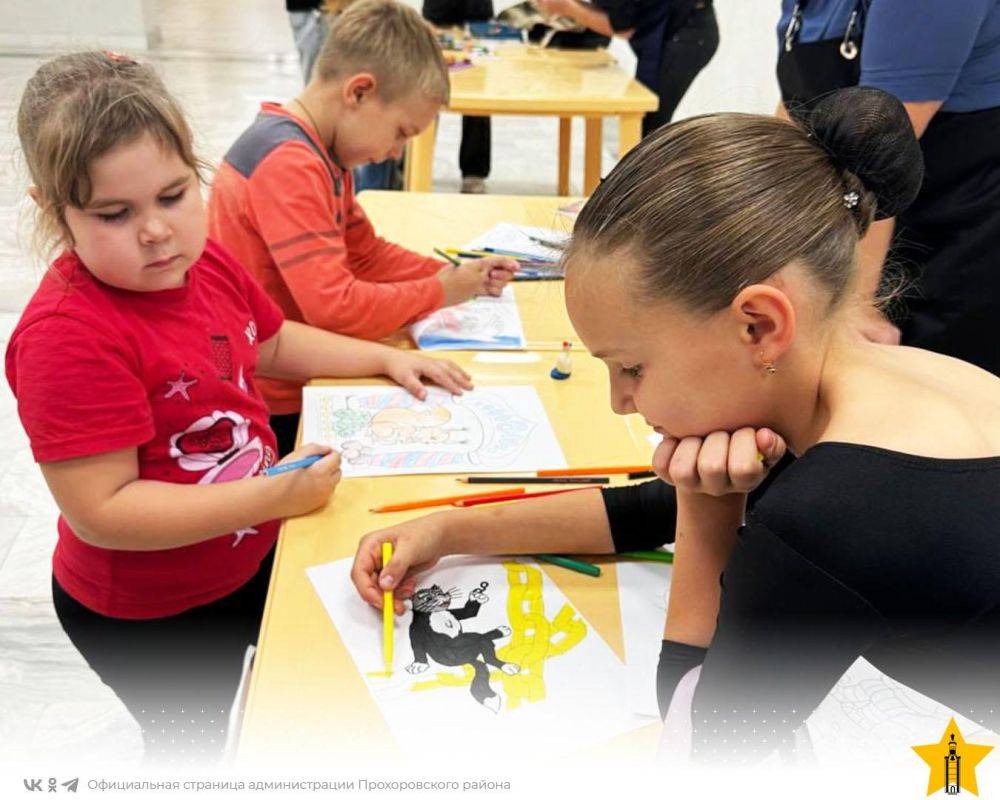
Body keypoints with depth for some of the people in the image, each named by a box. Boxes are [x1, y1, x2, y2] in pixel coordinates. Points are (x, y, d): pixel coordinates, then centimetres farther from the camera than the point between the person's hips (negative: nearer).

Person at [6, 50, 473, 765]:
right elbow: (101, 511, -34)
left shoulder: (207, 264, -7)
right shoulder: (68, 336, -33)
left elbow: (273, 343, 14)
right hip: (149, 618, -7)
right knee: (194, 742, 21)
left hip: (251, 554, 8)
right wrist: (273, 497, -36)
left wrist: (385, 358, 5)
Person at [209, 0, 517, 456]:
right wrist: (438, 292, -13)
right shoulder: (288, 165, -23)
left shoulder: (325, 156, 8)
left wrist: (457, 276, 2)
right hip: (270, 409, -9)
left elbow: (368, 254, 16)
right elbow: (336, 308, -28)